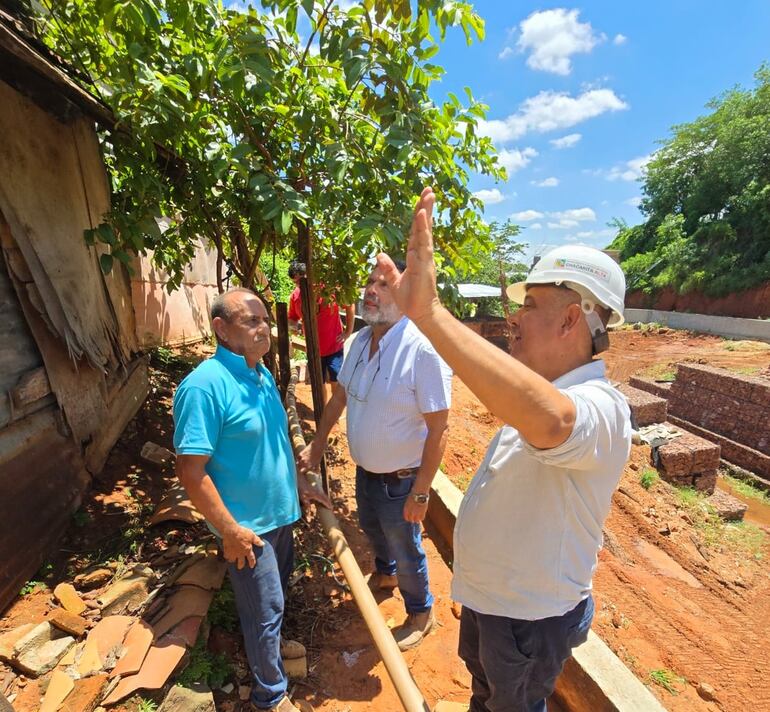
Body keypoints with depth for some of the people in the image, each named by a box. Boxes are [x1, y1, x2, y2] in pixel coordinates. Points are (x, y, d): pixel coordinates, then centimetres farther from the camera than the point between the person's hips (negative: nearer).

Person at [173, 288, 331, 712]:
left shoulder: (263, 375, 0)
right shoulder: (205, 385, -27)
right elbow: (191, 470, -25)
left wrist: (300, 484, 12)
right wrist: (230, 529, -20)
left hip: (279, 511, 8)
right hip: (247, 524, -7)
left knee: (276, 590, 28)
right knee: (266, 606, 11)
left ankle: (268, 641, 57)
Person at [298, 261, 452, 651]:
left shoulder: (423, 349, -29)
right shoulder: (359, 340, -5)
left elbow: (438, 429, -24)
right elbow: (340, 396, 7)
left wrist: (420, 492, -20)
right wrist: (317, 444, 10)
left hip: (400, 480, -7)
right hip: (365, 470, 7)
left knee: (406, 550, 17)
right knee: (371, 528, 32)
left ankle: (421, 613, 48)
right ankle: (386, 573, 64)